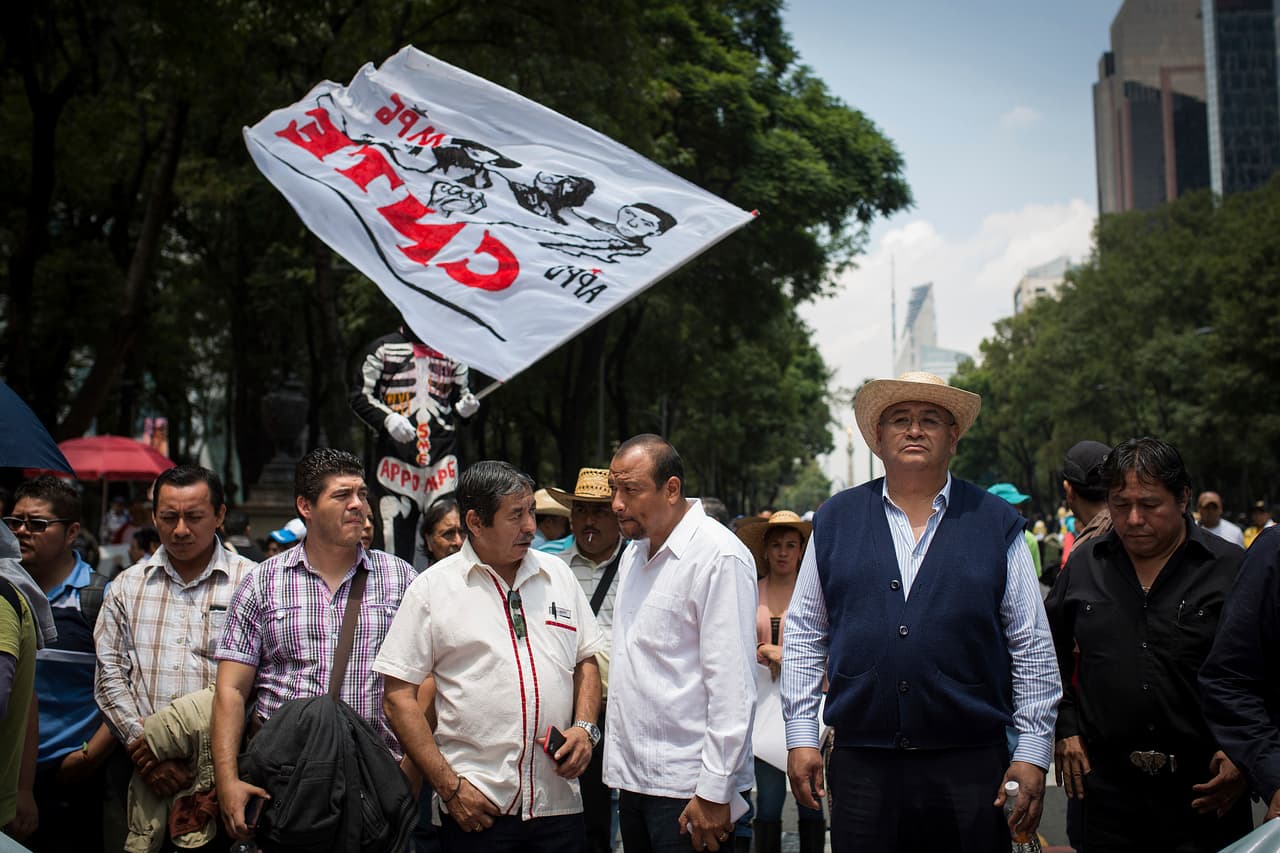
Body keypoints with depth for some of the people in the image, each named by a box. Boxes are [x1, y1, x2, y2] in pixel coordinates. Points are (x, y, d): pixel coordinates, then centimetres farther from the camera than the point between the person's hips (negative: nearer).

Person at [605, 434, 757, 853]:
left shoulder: (718, 556, -14)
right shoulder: (633, 554, 13)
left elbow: (733, 686, -18)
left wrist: (714, 791, -19)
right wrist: (619, 764, 16)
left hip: (687, 788, -8)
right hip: (632, 779, 8)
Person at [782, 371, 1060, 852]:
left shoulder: (996, 524, 3)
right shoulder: (835, 520, 7)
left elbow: (1032, 648, 4)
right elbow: (804, 635, 9)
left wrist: (1033, 753, -1)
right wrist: (800, 737, 4)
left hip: (971, 768, -1)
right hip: (860, 764, 1)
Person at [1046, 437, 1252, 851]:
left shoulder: (1232, 568, -3)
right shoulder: (1084, 565, 7)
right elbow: (1051, 656, 18)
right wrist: (1065, 728, 9)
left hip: (1205, 790, -2)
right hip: (1108, 783, 2)